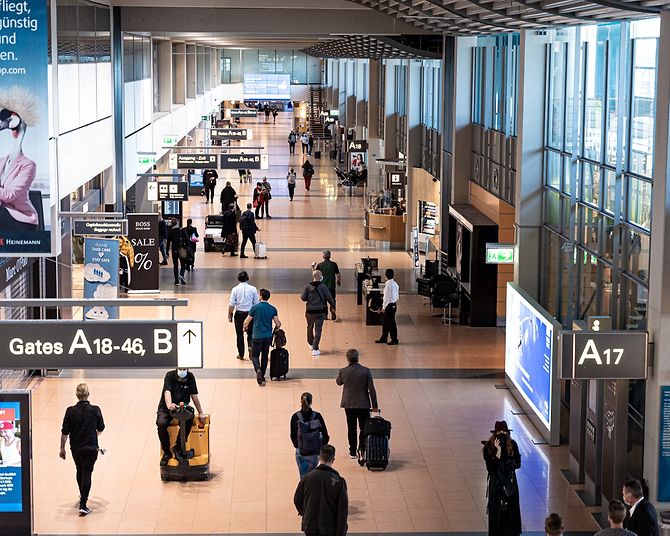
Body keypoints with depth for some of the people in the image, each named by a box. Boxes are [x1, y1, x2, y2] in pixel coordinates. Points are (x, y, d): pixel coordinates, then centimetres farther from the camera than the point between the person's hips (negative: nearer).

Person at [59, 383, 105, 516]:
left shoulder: (71, 411, -11)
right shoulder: (95, 410, -11)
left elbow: (65, 432, -8)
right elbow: (101, 429, 3)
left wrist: (62, 448, 4)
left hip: (76, 448, 2)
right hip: (91, 448, -2)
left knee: (80, 471, 23)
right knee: (87, 474, 1)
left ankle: (83, 497, 43)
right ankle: (83, 505, -8)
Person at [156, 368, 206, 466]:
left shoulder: (190, 377, 0)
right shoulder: (170, 375, -10)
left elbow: (194, 395, 4)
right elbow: (167, 392, -26)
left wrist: (201, 413, 2)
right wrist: (169, 405, -46)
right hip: (165, 408, -2)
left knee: (189, 419, -32)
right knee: (161, 423, -32)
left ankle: (178, 447, -13)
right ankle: (166, 452, -11)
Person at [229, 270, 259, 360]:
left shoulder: (235, 289, -7)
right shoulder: (253, 289, -5)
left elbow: (231, 304, -6)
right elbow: (256, 303, 0)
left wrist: (230, 315, 2)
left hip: (239, 313, 0)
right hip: (250, 313, 0)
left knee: (240, 334, 10)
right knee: (250, 332, 15)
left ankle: (241, 354, 15)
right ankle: (250, 346, -13)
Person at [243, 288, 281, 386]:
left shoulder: (255, 307, -9)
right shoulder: (273, 309, 0)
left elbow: (246, 322, -4)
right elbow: (278, 324, 0)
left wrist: (245, 327, 18)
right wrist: (277, 327, 23)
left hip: (257, 336, -3)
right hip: (268, 336, 3)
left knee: (255, 355, 7)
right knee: (264, 356, 16)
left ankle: (258, 369, -22)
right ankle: (262, 376, 21)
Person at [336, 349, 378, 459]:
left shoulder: (343, 371, -13)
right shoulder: (366, 371, -15)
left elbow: (338, 382, 10)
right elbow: (372, 390, -11)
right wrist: (375, 405, -3)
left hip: (349, 405, 1)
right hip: (363, 404, -1)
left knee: (351, 428, 14)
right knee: (364, 428, 12)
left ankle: (353, 452, 19)